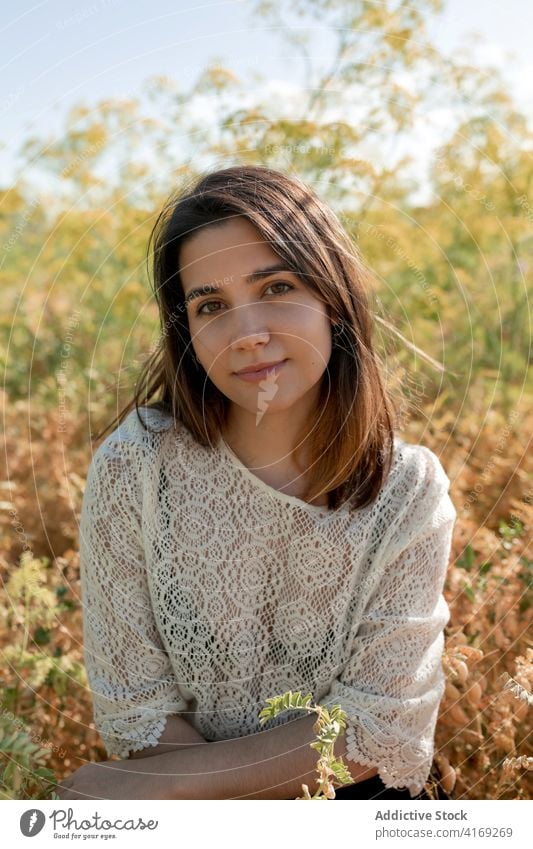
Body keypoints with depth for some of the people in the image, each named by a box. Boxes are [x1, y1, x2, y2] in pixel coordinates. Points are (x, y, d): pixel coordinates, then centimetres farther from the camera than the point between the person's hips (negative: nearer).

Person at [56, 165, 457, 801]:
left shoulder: (409, 489, -12)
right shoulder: (135, 466, -14)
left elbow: (377, 731, -11)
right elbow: (135, 711, -9)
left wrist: (162, 785, -15)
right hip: (173, 821, 0)